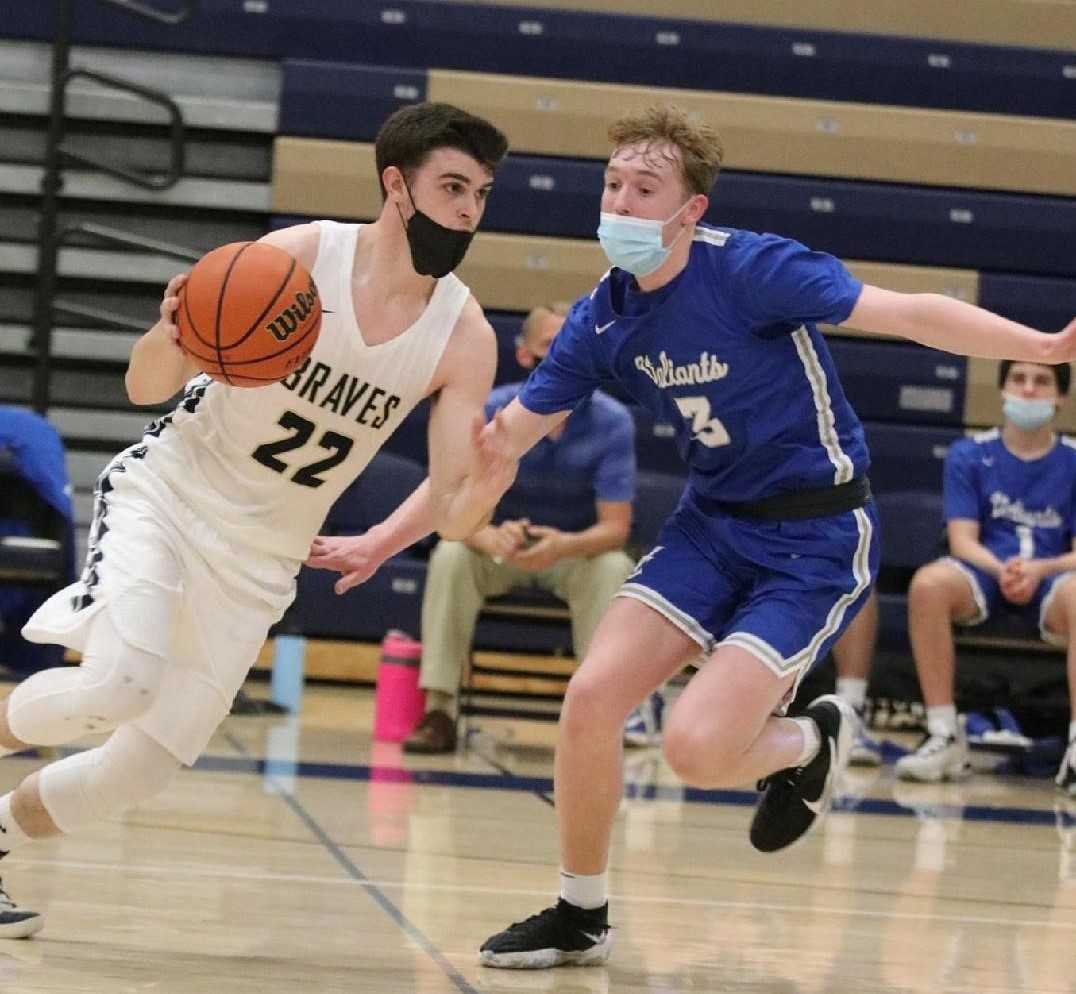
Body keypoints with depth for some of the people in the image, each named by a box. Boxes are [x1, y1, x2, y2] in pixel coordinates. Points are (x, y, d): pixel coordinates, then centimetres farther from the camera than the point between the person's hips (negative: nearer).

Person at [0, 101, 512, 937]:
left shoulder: (463, 336, -10)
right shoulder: (300, 256, -17)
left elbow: (449, 516, -13)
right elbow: (145, 386, -11)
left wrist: (483, 489, -37)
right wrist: (171, 340, -35)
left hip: (261, 557, 4)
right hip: (164, 494, -4)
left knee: (140, 771, 2)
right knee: (117, 688, -29)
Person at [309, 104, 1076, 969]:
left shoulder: (752, 269, -20)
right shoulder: (603, 320, -2)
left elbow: (907, 313, -25)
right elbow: (498, 441, 7)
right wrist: (385, 539, 6)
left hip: (818, 539, -6)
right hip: (712, 524, 6)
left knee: (696, 746, -19)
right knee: (592, 698, -7)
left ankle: (813, 741, 17)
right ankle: (581, 915, 15)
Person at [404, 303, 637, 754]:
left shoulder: (612, 421, -18)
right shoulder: (488, 412, -17)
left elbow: (615, 528, -20)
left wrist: (565, 546, -43)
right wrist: (492, 539, -45)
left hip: (577, 551, 0)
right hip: (501, 550, 1)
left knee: (614, 567, -33)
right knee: (450, 555, -30)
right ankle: (438, 713, -28)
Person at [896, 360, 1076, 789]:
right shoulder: (969, 455, 5)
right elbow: (962, 540, -2)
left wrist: (1038, 570, -21)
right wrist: (1002, 570, -23)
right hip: (984, 572, 1)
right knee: (928, 584, -33)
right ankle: (945, 738, -28)